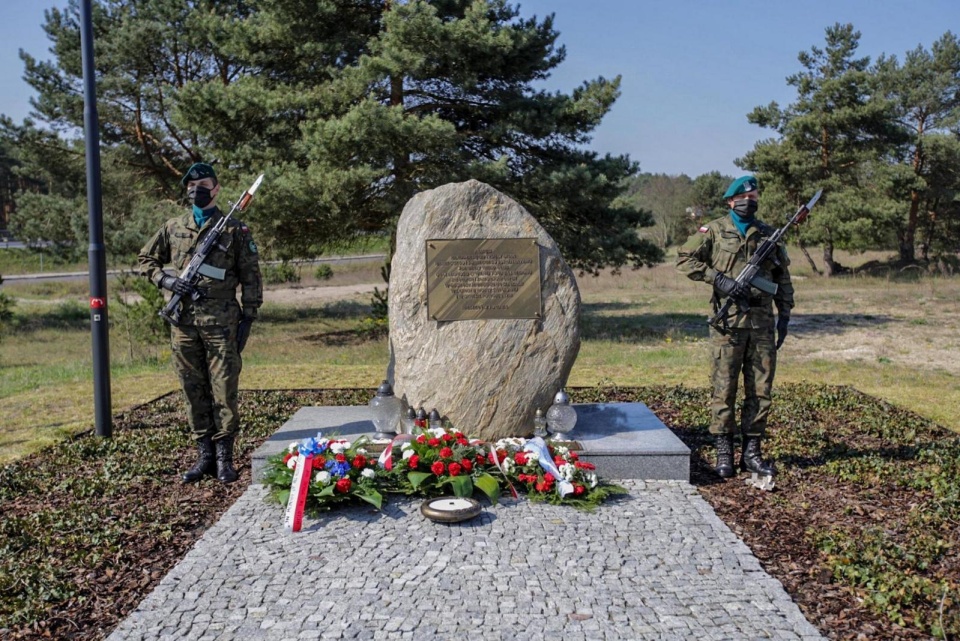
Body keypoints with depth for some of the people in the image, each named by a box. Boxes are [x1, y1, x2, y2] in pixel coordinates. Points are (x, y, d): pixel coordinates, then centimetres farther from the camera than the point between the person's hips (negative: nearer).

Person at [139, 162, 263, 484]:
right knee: (194, 390, 8)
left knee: (224, 389, -3)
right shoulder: (173, 228, 13)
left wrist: (248, 317, -4)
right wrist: (164, 279, 1)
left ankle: (224, 457, 6)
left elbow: (251, 276, 2)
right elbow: (146, 259, 21)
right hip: (184, 320, 4)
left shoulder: (235, 229, 3)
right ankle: (205, 454, 18)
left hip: (221, 319, -4)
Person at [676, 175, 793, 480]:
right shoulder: (715, 230, 3)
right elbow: (685, 259, -3)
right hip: (729, 320, -4)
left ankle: (751, 451, 16)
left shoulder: (769, 234, 15)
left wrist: (784, 315, 10)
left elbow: (783, 278, 18)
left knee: (760, 389, 6)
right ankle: (724, 452, 9)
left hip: (762, 321, 4)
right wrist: (718, 279, -12)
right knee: (724, 387, 0)